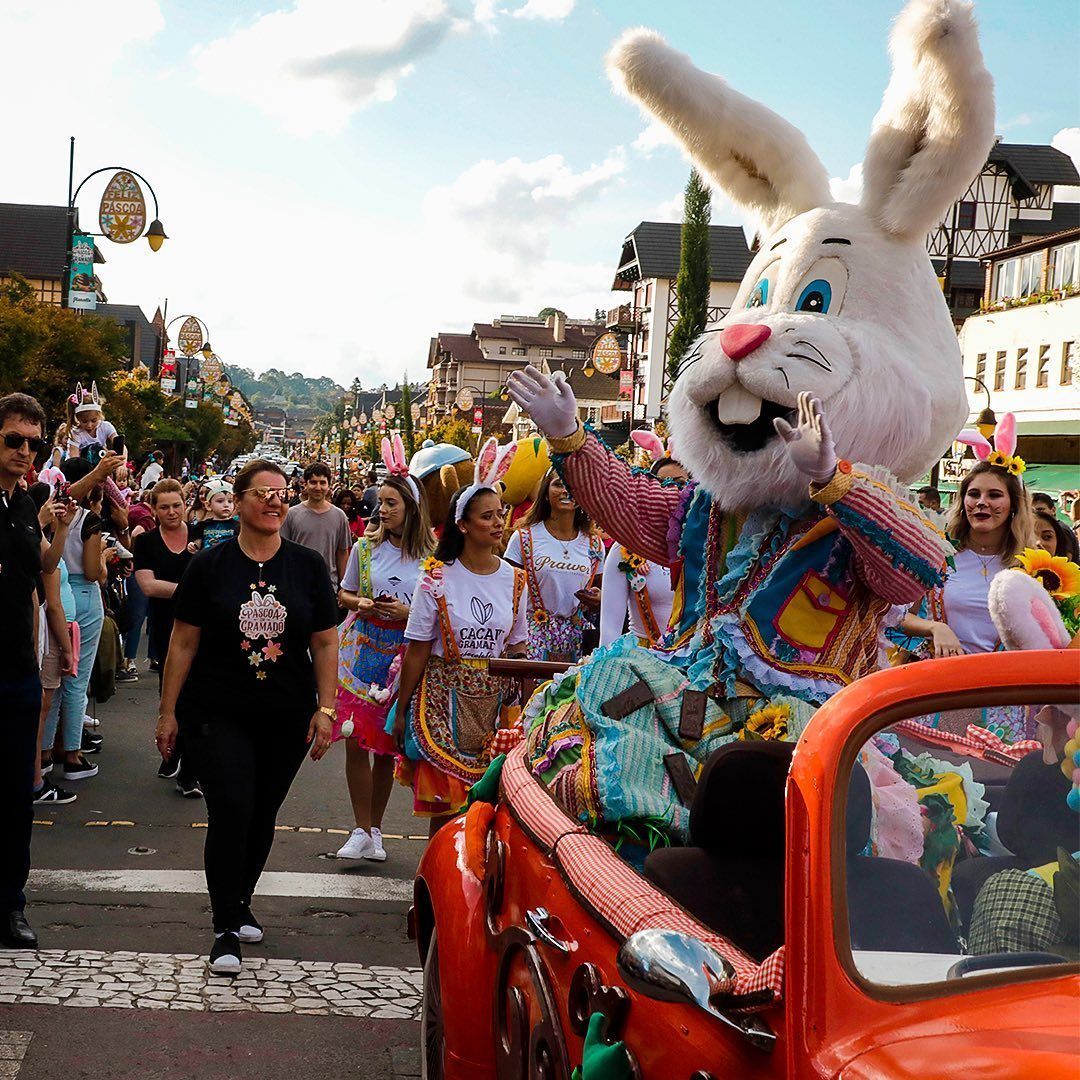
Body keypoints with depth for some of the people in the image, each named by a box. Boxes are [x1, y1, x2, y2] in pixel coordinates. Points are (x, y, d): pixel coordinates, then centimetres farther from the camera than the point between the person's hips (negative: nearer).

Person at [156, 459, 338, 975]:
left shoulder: (307, 566, 3)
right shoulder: (210, 565, -2)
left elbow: (325, 643, 5)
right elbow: (183, 643, 0)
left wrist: (326, 708, -3)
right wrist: (168, 711, -1)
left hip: (287, 718, 3)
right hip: (218, 714, -2)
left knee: (263, 815, 11)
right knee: (231, 811, -12)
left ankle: (241, 901, 33)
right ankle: (226, 927, -1)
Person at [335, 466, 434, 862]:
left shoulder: (432, 554, -5)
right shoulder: (365, 546, 3)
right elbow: (343, 594, 14)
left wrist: (409, 612, -15)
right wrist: (360, 603, -7)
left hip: (403, 655, -2)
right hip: (361, 647, 2)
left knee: (386, 746, 6)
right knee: (355, 741, -3)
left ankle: (375, 830, 21)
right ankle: (361, 830, 6)